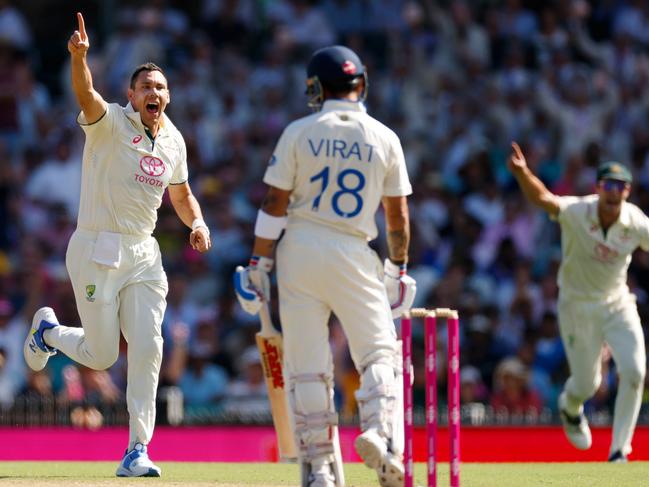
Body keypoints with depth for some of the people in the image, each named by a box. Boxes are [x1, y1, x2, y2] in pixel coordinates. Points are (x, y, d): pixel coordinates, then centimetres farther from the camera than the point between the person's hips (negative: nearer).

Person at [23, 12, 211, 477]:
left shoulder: (173, 140, 8)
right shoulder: (110, 122, -10)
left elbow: (181, 195, 22)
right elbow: (86, 95, -32)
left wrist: (197, 224, 1)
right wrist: (79, 56, -53)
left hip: (143, 255, 5)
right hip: (96, 251, -5)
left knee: (148, 348, -8)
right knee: (101, 355, 1)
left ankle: (137, 451, -2)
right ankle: (48, 330, 35)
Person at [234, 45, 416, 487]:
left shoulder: (300, 133, -1)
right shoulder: (384, 138, 3)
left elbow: (275, 203, -4)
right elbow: (398, 214, 6)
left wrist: (259, 262, 1)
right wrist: (399, 267, 17)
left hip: (299, 250, 0)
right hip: (355, 254, 0)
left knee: (307, 364, 4)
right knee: (380, 352, 7)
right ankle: (381, 432, -20)